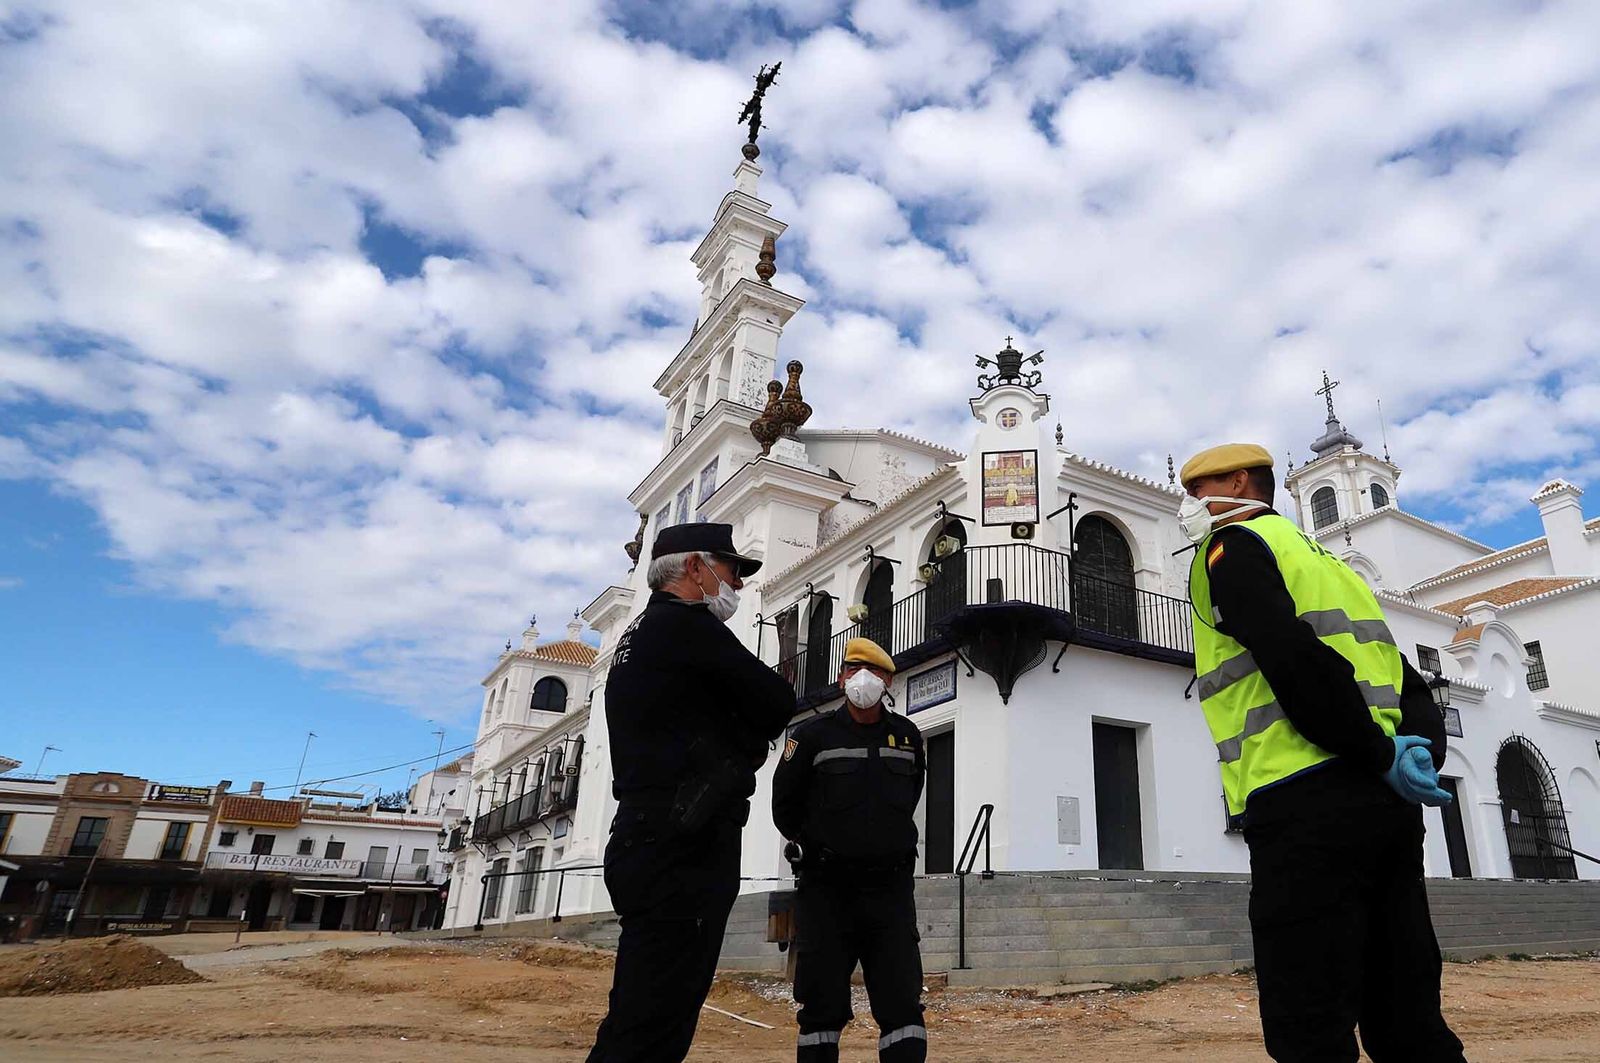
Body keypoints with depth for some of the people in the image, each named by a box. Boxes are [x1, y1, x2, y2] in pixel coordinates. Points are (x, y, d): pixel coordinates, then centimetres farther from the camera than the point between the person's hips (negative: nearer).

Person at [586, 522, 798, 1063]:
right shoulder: (686, 625, -9)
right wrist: (748, 733, 11)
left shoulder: (639, 634, 22)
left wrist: (741, 739, 7)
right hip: (680, 851, -10)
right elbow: (779, 703, -8)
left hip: (650, 844, 10)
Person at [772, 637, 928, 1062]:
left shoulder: (908, 736, 6)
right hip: (826, 888, -2)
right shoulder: (813, 735, -4)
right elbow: (785, 806, 7)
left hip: (890, 888, 2)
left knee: (902, 1003, 0)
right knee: (823, 1006, 4)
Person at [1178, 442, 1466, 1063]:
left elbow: (1295, 661, -17)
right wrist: (1422, 750, 3)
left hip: (1304, 804, -9)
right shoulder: (1325, 559, 27)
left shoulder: (1232, 547, 0)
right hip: (1385, 804, 9)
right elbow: (1409, 684, 20)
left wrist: (1379, 756, -10)